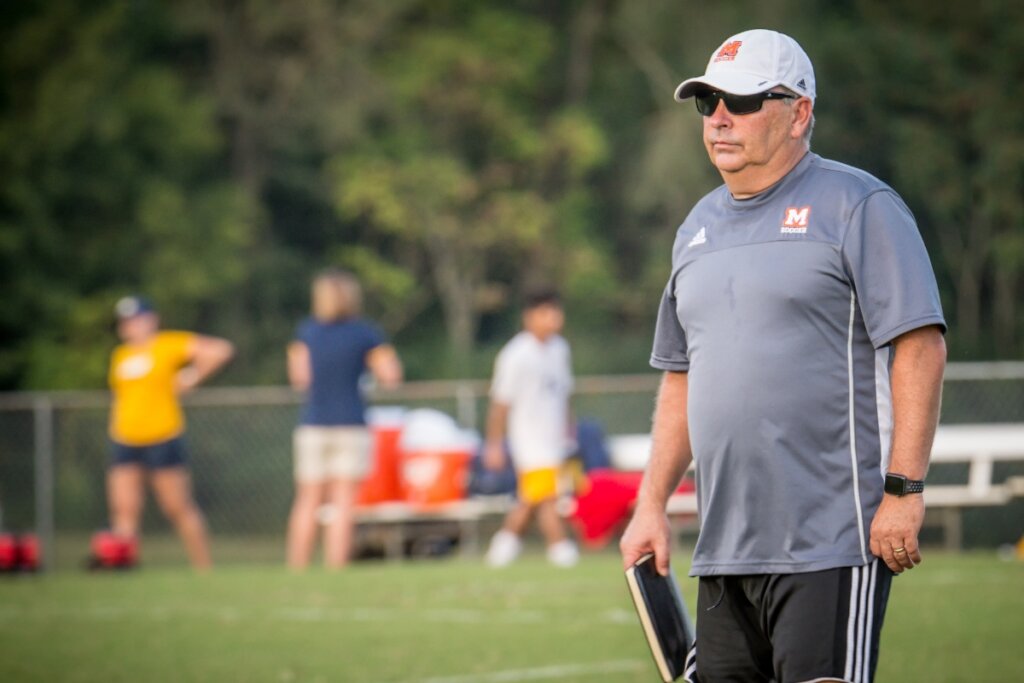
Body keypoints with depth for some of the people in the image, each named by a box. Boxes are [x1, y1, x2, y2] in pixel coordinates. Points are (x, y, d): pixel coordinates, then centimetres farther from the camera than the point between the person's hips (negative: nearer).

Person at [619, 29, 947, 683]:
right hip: (724, 549, 7)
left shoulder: (858, 206, -3)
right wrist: (652, 506, 17)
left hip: (832, 543, -7)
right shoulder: (699, 228, 20)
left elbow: (921, 346, -10)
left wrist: (903, 490, -17)